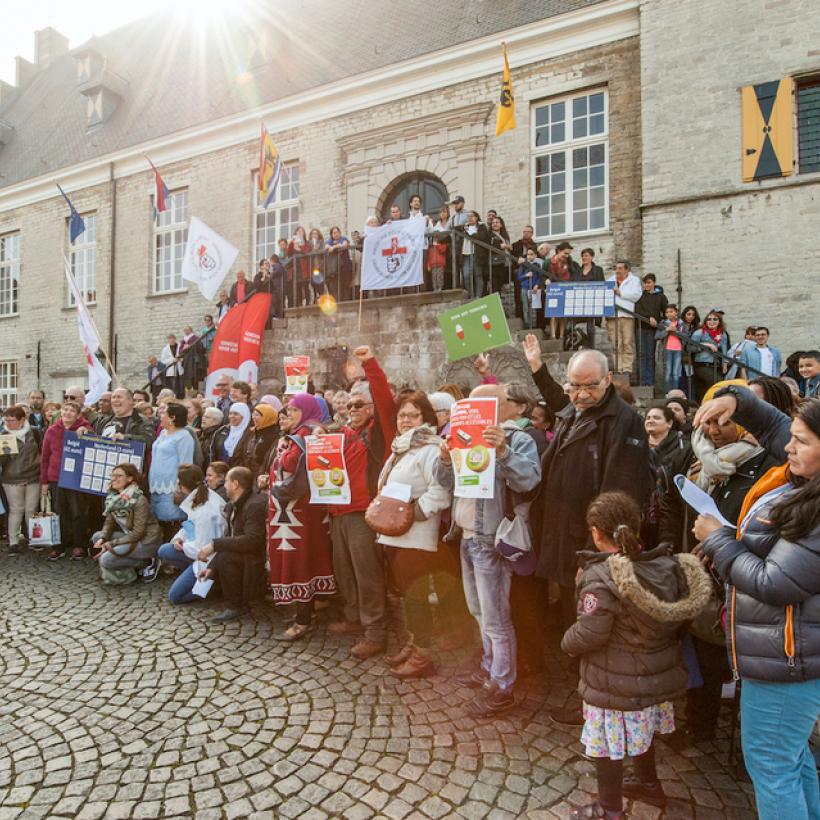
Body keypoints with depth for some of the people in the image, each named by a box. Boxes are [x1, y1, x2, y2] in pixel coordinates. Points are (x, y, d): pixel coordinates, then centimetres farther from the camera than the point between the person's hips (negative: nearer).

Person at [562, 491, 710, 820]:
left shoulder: (601, 578, -29)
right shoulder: (668, 565, -7)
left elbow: (589, 634, -29)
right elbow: (679, 617, 5)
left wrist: (568, 643, -9)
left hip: (615, 686, -7)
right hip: (658, 676, 8)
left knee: (606, 744, 13)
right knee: (640, 730, 31)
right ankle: (649, 784, 52)